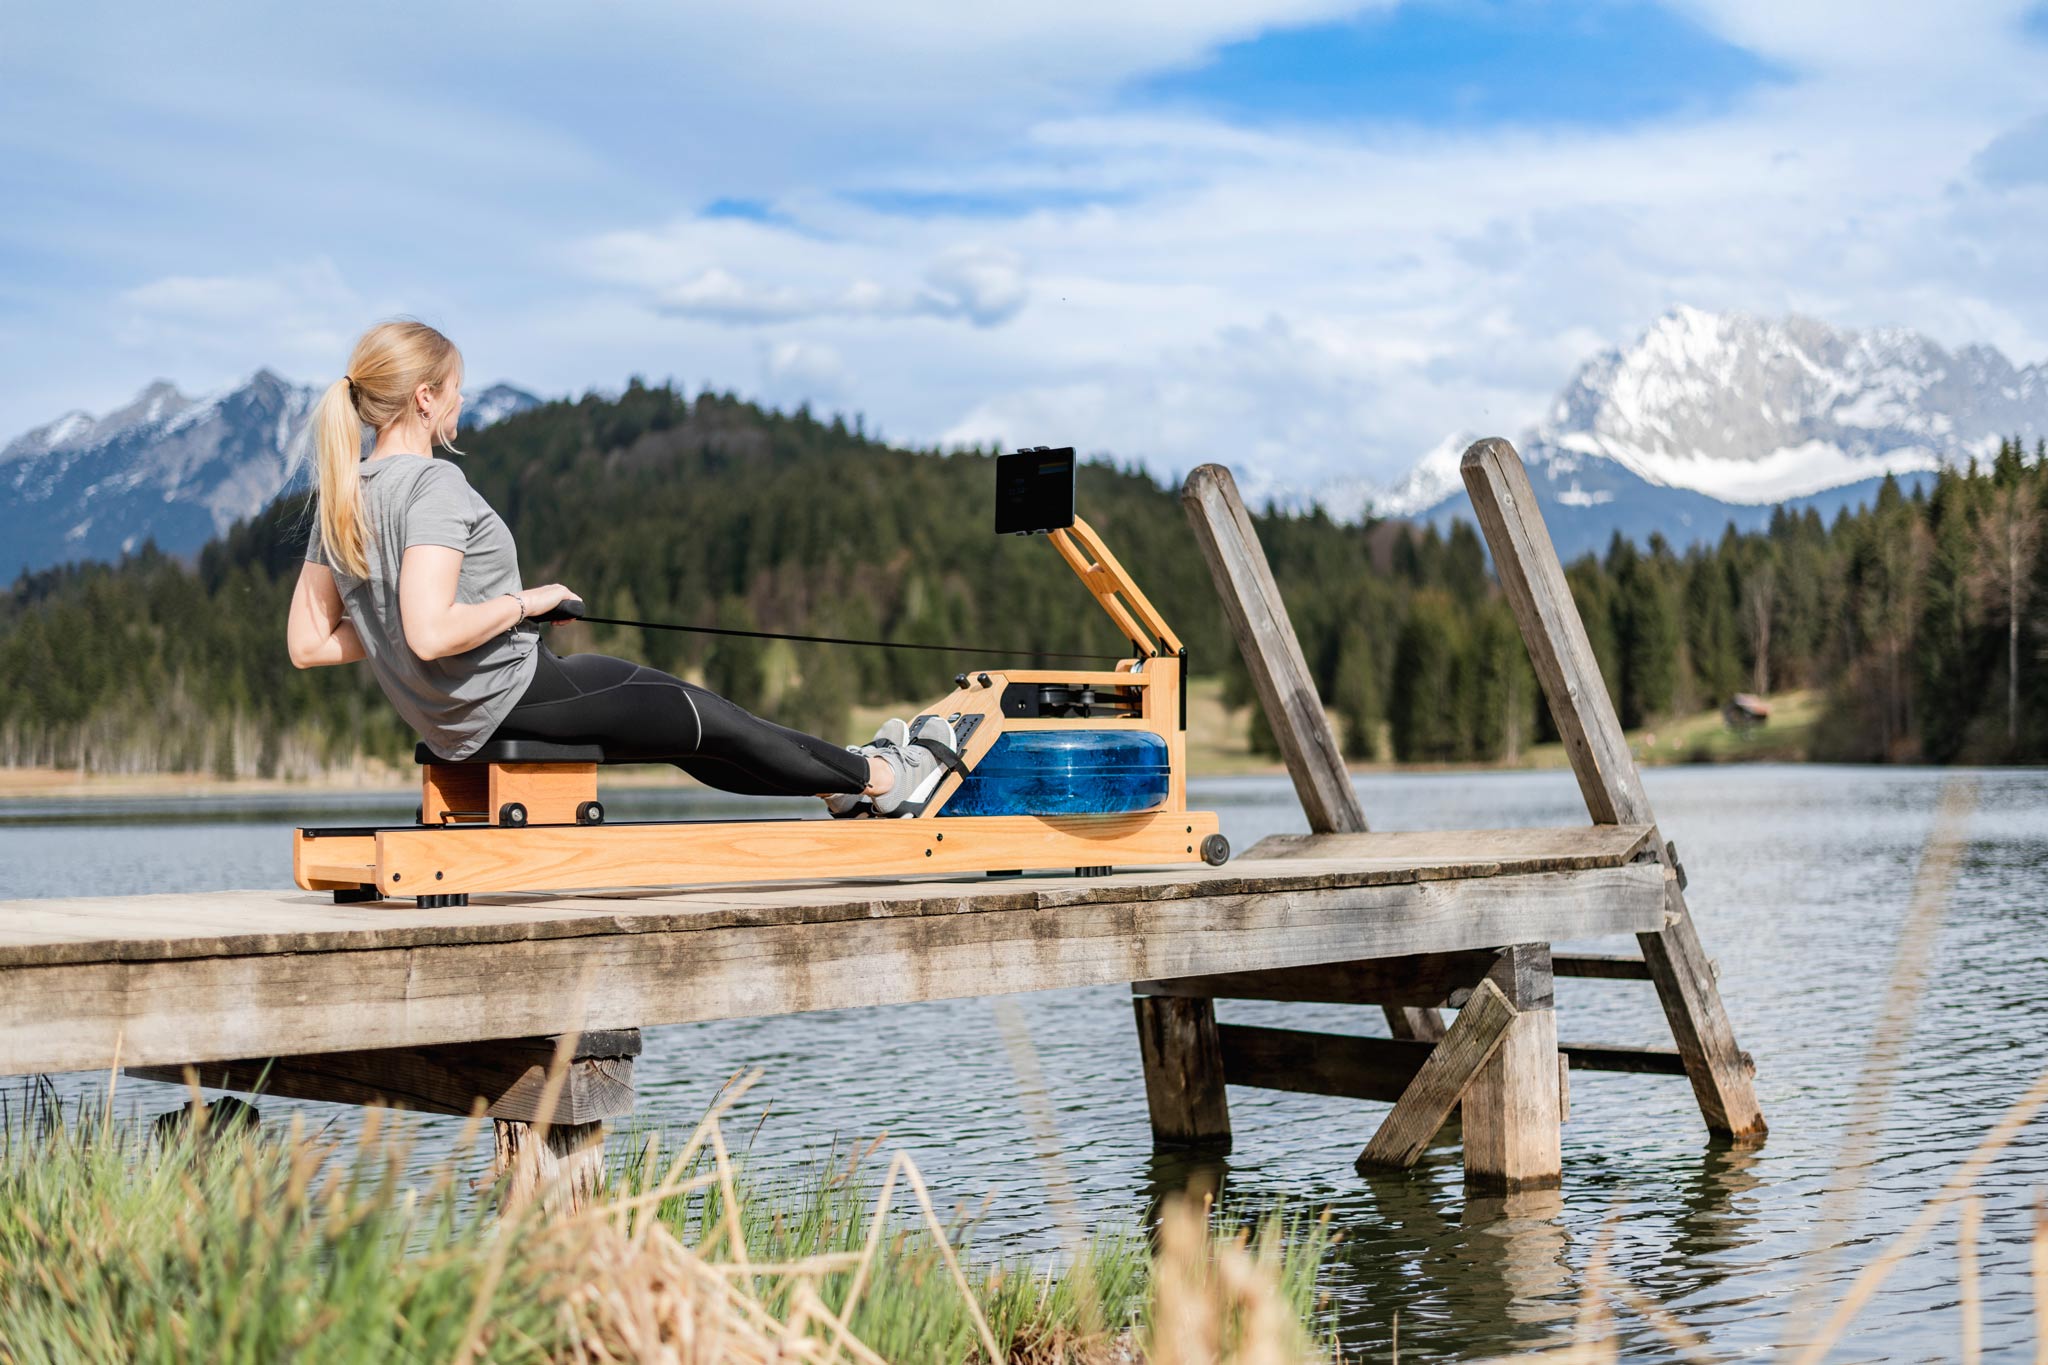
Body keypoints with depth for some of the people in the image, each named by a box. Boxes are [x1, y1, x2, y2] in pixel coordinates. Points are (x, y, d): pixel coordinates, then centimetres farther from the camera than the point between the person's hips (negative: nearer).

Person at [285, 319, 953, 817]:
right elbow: (432, 635, -32)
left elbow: (307, 644, 5)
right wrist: (523, 602, -17)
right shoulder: (433, 484, -22)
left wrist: (392, 625, 10)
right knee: (712, 720, 10)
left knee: (679, 719, 24)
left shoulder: (340, 498, 4)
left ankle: (837, 778, 39)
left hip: (453, 723, 9)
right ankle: (878, 777, 29)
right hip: (515, 701, -9)